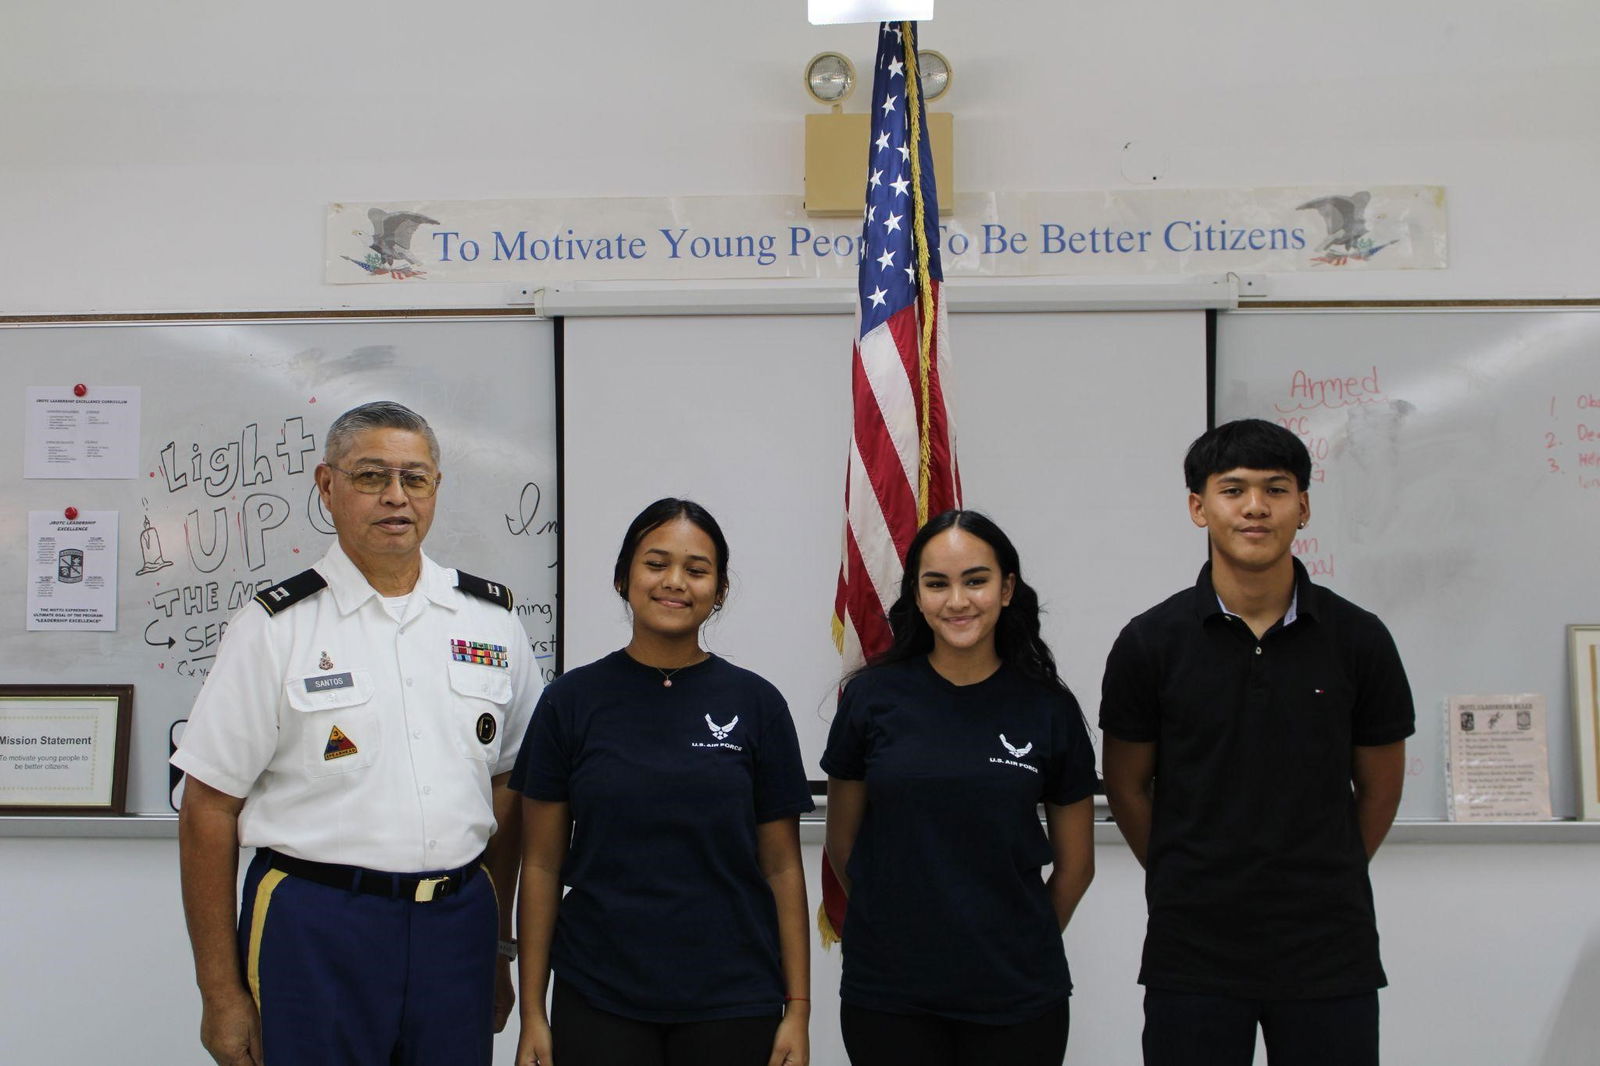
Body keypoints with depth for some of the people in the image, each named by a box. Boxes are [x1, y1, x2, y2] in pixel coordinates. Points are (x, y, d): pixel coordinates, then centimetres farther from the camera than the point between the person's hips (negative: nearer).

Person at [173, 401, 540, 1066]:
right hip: (315, 927, -3)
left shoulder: (493, 619, 6)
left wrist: (499, 943, 11)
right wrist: (220, 994, -5)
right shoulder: (276, 628, -4)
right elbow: (208, 811, -4)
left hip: (457, 923, 3)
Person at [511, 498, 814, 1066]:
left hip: (732, 1002, 0)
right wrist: (532, 1012, -1)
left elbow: (782, 866, 2)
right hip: (597, 1001, 0)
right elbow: (542, 864, 1)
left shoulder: (756, 704, 0)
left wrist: (798, 1008, -1)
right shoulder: (571, 700, -1)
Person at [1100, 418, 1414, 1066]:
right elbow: (1126, 786, 6)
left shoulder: (1358, 640, 0)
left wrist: (1323, 884, 12)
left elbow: (1378, 787, 10)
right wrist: (1185, 884, 7)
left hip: (1329, 954, 1)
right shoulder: (1151, 643, -3)